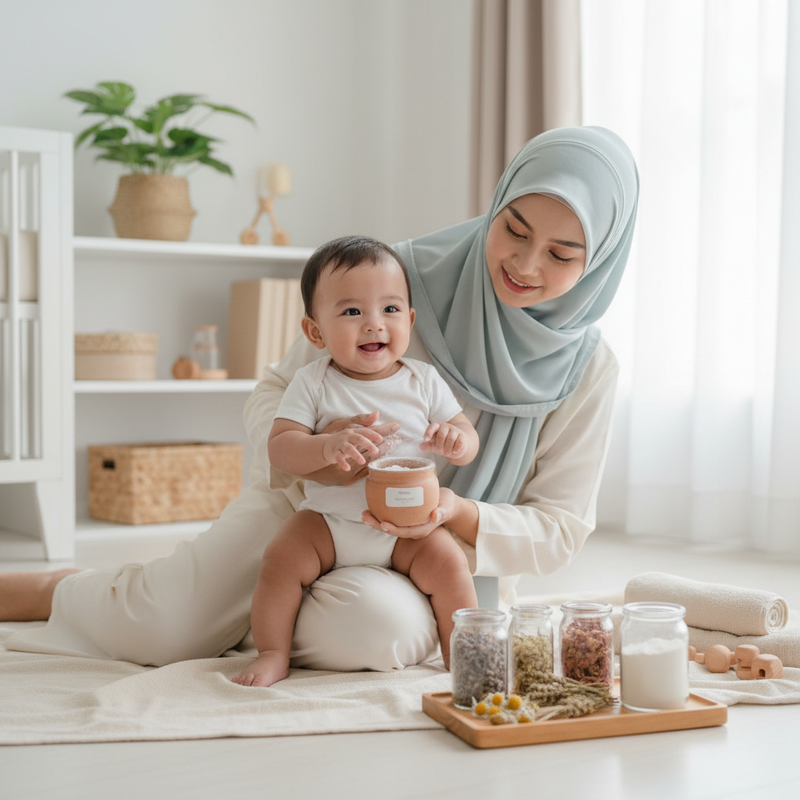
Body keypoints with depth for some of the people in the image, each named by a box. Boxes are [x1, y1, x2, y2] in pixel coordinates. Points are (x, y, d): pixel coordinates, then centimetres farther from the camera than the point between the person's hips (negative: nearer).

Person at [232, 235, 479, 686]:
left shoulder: (424, 381, -1)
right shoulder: (313, 383, -6)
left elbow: (468, 438, 1)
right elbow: (280, 446, -14)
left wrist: (456, 441, -25)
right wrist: (328, 448, -35)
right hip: (329, 519, 0)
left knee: (448, 563, -21)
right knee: (282, 558, -20)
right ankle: (273, 655, -2)